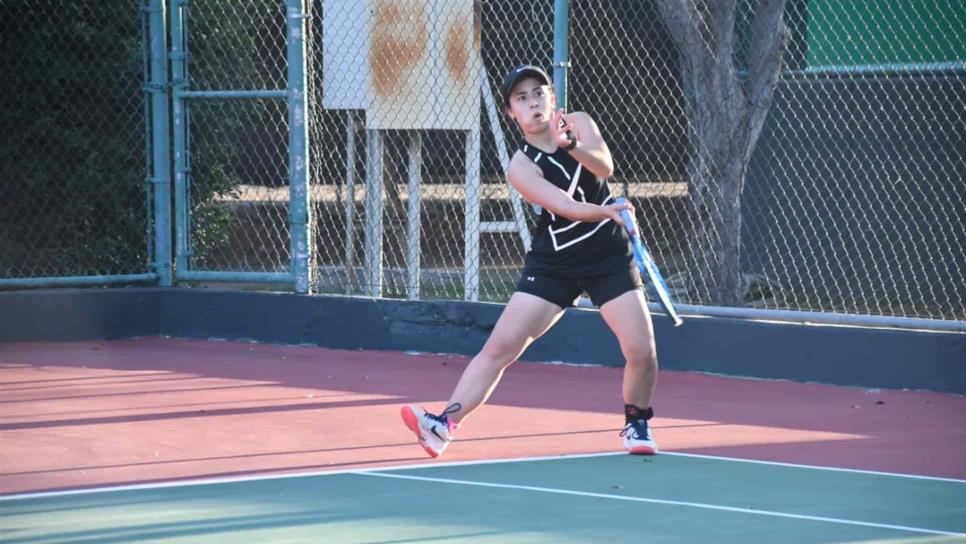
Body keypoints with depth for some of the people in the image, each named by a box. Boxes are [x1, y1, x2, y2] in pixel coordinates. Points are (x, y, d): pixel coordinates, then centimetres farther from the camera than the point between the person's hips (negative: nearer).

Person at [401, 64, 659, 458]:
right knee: (499, 346, -11)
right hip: (553, 262, -1)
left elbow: (604, 166, -21)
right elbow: (564, 205, -26)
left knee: (641, 351, -9)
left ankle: (636, 422, 18)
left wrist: (568, 144, -39)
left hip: (609, 255, 1)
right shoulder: (521, 167, -10)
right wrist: (605, 211, -44)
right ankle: (446, 423, -13)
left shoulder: (579, 123, -2)